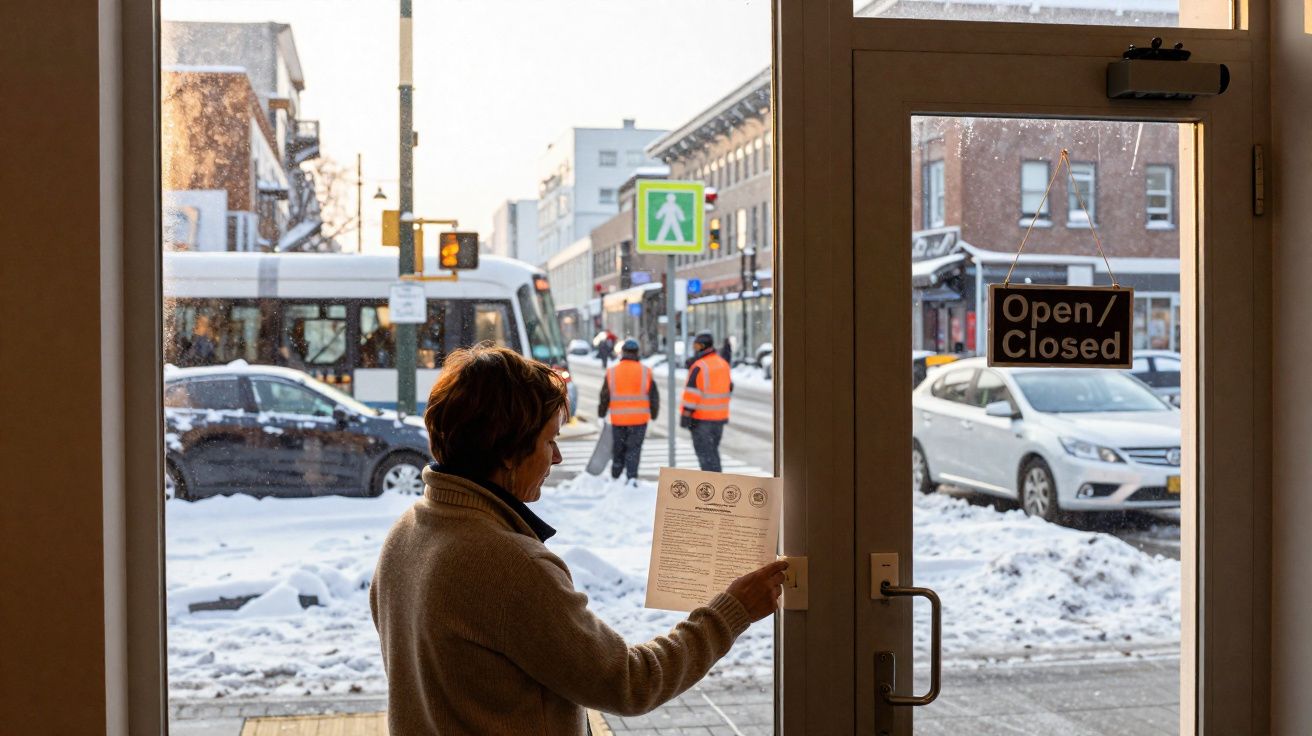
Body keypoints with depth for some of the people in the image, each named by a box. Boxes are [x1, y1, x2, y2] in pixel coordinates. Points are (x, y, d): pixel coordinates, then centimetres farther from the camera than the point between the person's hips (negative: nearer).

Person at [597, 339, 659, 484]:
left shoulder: (612, 372, 0)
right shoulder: (645, 372, -3)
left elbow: (604, 397, 3)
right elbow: (654, 396, 1)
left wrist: (601, 415, 13)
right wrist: (654, 415, 12)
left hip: (618, 419, 1)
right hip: (639, 419, -1)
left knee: (618, 449, 14)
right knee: (634, 449, 1)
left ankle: (615, 477, 23)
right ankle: (632, 477, -13)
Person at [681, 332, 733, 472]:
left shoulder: (699, 366, -15)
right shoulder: (723, 364, 9)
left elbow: (692, 393, -18)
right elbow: (729, 388, 17)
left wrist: (686, 414, -16)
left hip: (701, 416, -7)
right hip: (719, 416, 7)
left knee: (703, 450, -2)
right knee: (713, 449, 17)